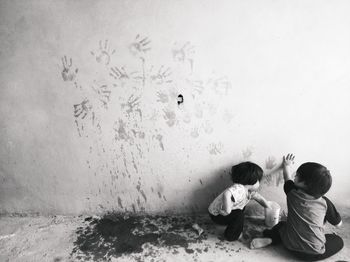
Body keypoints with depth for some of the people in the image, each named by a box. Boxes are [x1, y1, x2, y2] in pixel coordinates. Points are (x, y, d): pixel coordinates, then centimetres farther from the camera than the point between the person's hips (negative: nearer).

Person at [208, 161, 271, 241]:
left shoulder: (249, 191, -2)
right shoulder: (238, 189, -33)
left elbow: (260, 199, 14)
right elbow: (226, 194, -54)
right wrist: (227, 210, -47)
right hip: (216, 215, -9)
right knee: (239, 215, -23)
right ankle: (231, 236, 0)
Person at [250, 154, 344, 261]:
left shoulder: (292, 192, -8)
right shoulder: (325, 202, -8)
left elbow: (287, 178, 14)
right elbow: (338, 224, 7)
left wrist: (287, 166, 31)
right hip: (314, 253, -2)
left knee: (282, 224, 31)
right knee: (338, 241, 22)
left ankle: (268, 239, 4)